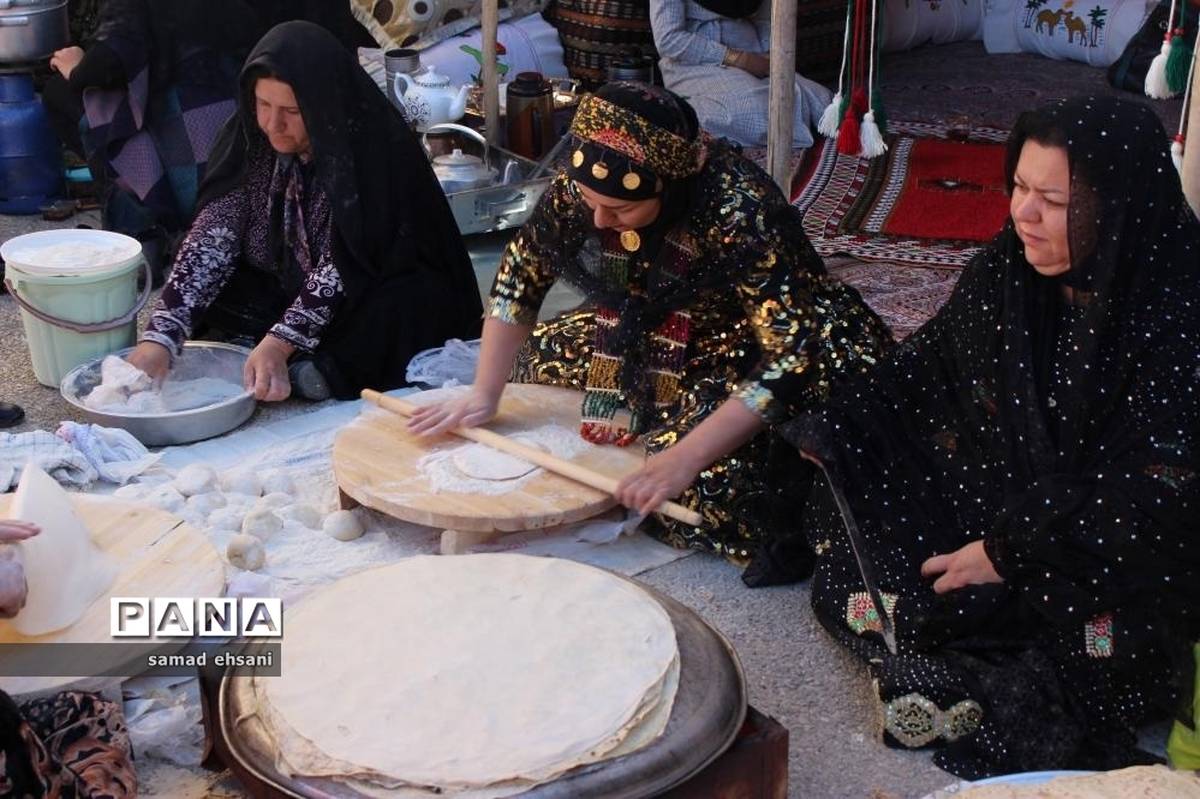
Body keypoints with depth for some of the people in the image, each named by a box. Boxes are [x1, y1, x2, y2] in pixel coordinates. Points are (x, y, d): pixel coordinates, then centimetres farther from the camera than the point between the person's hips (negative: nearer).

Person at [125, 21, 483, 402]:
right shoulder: (250, 141, -9)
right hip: (286, 296, 5)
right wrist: (159, 337, -30)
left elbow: (343, 266, -25)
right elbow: (212, 239, -16)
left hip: (371, 303, -5)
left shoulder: (377, 149, -22)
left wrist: (279, 344, -38)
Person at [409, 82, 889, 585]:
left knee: (711, 474, -28)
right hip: (659, 336, 7)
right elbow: (520, 277, -6)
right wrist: (483, 398, -11)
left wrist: (685, 457, -41)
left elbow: (791, 355, -36)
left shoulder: (739, 211, -35)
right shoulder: (578, 187, -19)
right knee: (536, 357, 4)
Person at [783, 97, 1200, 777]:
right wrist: (831, 432, -2)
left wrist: (1013, 553, -21)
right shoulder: (1010, 272, -4)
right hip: (997, 504, 8)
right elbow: (926, 369, 9)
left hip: (1122, 558, -8)